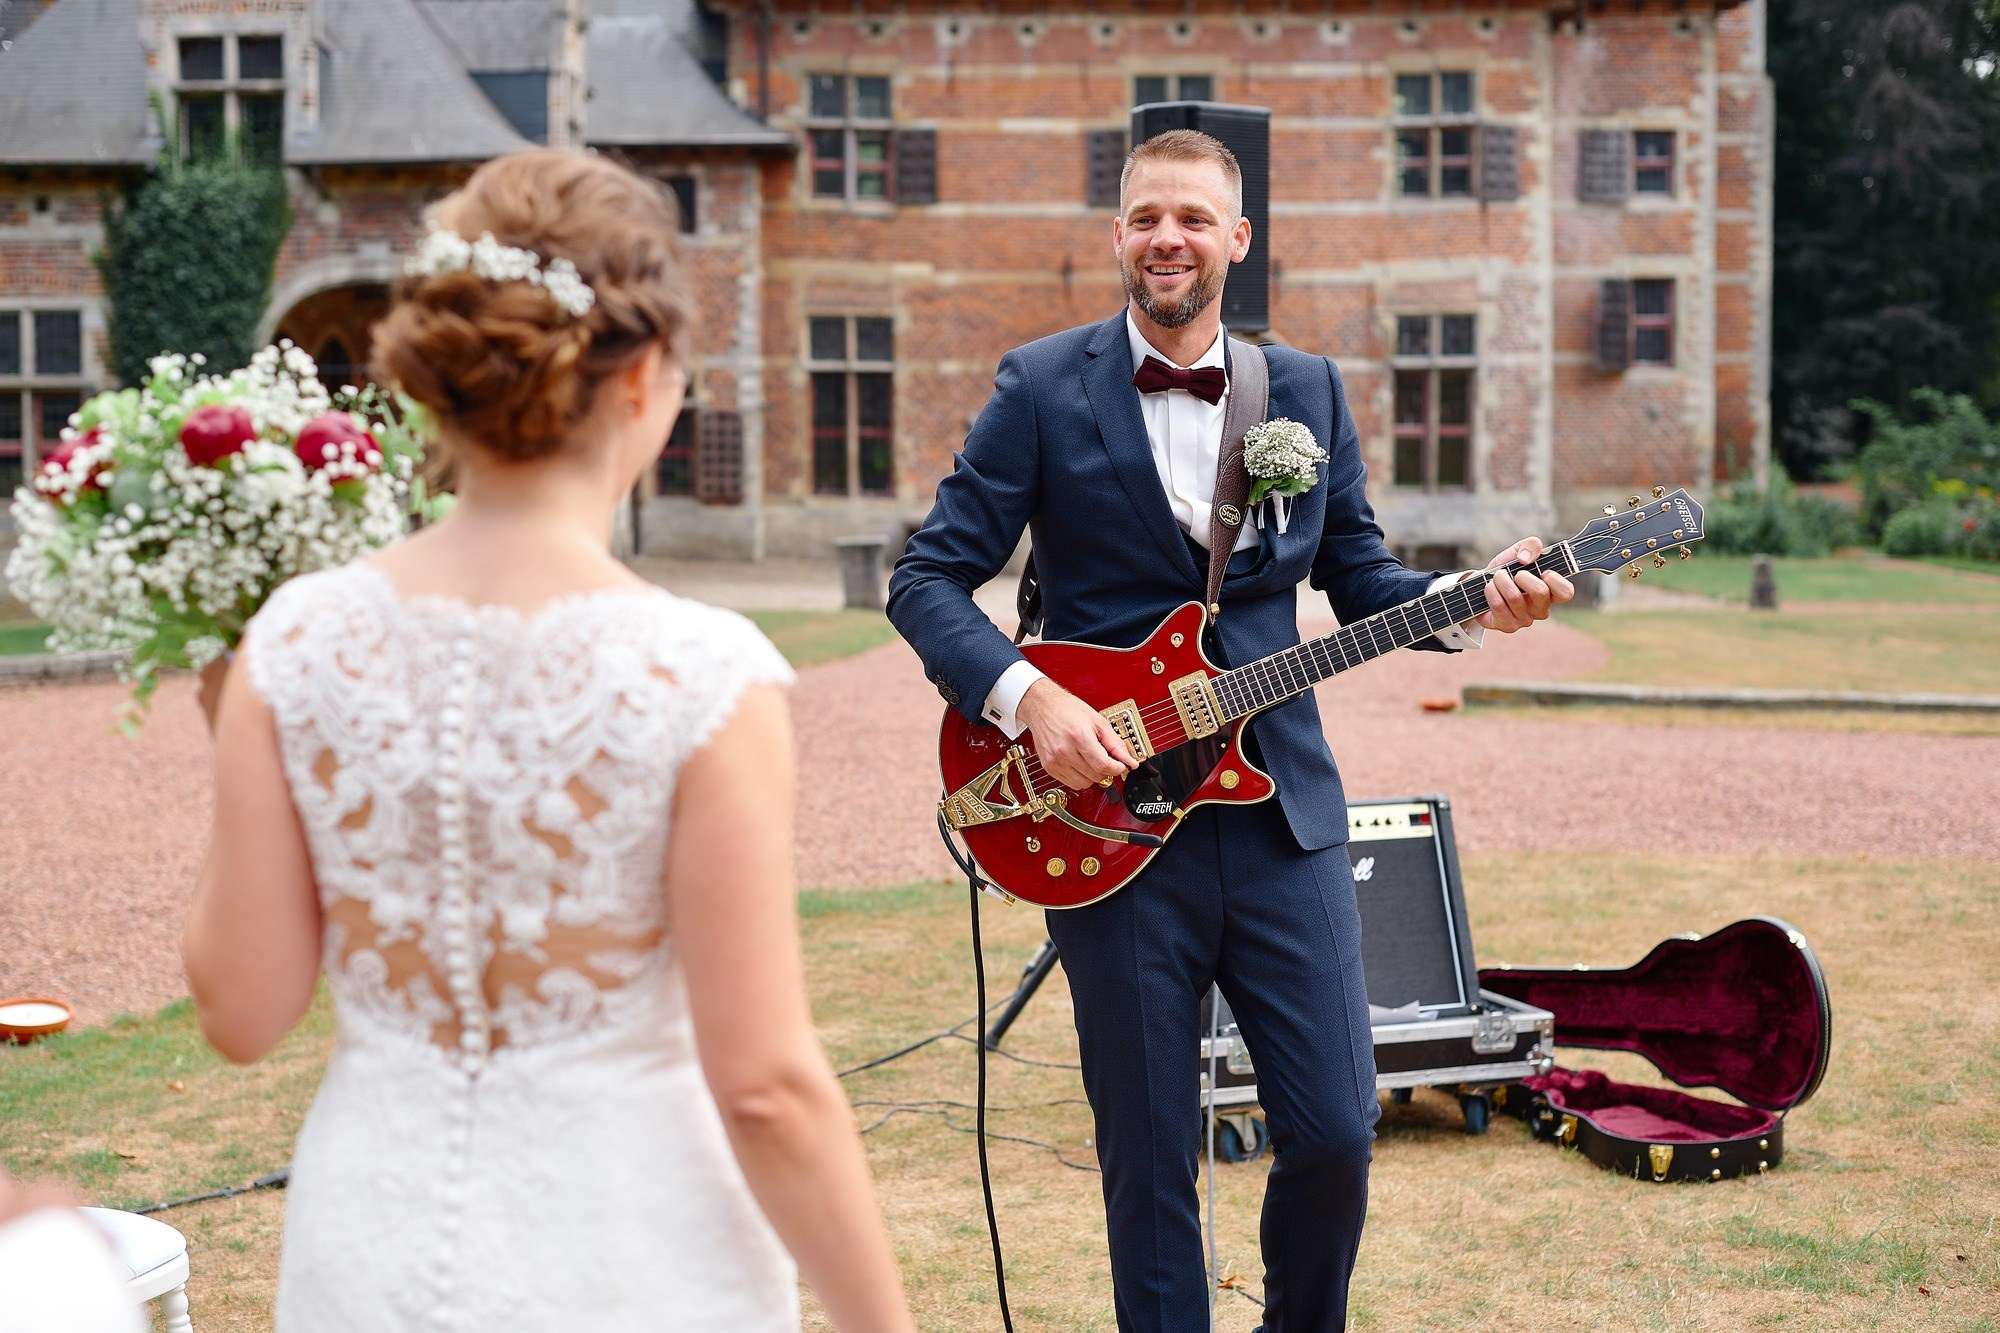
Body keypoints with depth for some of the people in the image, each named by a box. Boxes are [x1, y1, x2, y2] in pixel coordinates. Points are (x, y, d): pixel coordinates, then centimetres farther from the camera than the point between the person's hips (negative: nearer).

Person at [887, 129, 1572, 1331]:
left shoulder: (1310, 389, 11)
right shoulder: (1043, 388, 0)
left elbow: (1359, 573, 15)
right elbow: (929, 576, -2)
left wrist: (1467, 602, -5)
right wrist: (1025, 696, -18)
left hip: (1282, 810, 3)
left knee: (1337, 1134, 3)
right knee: (1149, 1157, 5)